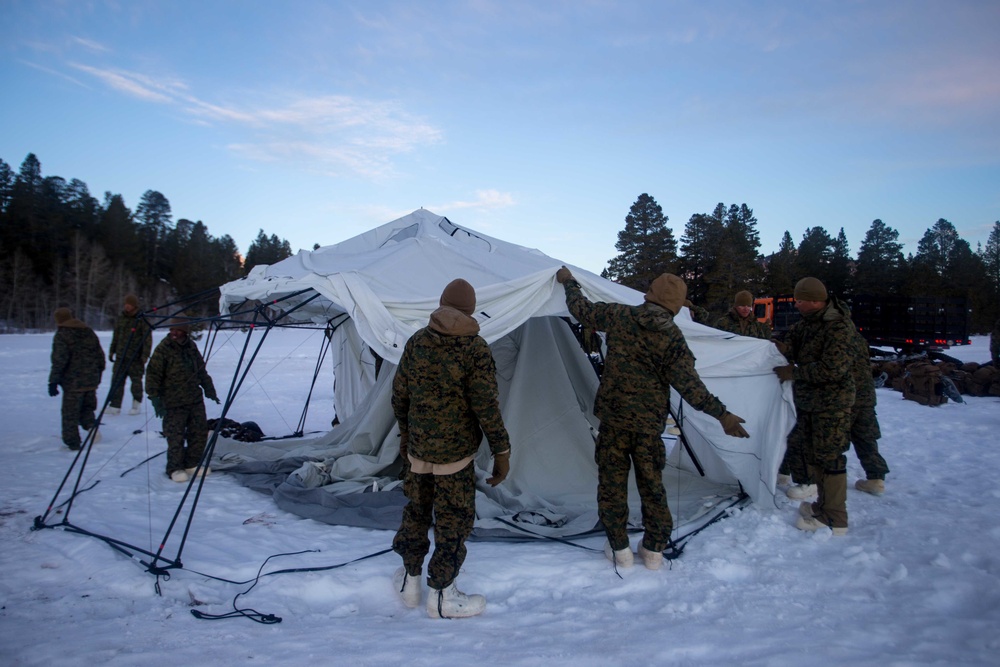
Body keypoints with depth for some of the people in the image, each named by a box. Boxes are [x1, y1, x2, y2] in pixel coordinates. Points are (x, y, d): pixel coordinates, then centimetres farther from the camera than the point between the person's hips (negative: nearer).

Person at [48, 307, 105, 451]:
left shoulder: (61, 335, -8)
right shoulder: (89, 332, 10)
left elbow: (59, 360, -15)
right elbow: (100, 354, 13)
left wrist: (53, 381, -12)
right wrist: (98, 372, 24)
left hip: (73, 382, -5)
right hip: (91, 380, 6)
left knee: (70, 412, 3)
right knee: (87, 407, 20)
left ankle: (73, 442, 4)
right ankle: (92, 426, -5)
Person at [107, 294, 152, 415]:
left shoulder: (142, 320, -5)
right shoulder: (121, 318, 12)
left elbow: (147, 339, -6)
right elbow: (115, 336, 21)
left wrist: (145, 356, -12)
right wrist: (112, 351, 19)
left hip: (136, 358, -5)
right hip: (121, 357, 5)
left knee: (136, 381, 3)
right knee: (117, 380, 1)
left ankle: (136, 404, 19)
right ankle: (115, 406, 4)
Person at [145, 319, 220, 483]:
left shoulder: (191, 346, 8)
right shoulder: (163, 349, -12)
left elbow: (201, 370, 20)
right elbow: (153, 375, -13)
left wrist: (209, 389, 18)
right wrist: (155, 398, -18)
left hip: (195, 400, 6)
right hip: (174, 403, -6)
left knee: (200, 431, 9)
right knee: (176, 437, -4)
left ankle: (192, 464, 23)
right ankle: (175, 469, 11)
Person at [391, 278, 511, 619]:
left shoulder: (416, 342, 0)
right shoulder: (475, 349, -15)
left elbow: (399, 394, 7)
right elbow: (486, 407, -16)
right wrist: (502, 451, -8)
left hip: (417, 449, 5)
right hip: (455, 453, -5)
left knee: (416, 510, 20)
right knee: (453, 520, 8)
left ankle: (409, 580, 34)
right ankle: (441, 596, 18)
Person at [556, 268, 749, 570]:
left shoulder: (619, 316, -5)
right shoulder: (673, 337, -8)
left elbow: (582, 310, 9)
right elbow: (689, 384, -14)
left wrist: (569, 282, 26)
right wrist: (721, 414, -10)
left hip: (613, 417, 0)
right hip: (649, 423, 0)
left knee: (612, 482, 12)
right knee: (652, 484, 15)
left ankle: (619, 549, 19)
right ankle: (654, 549, 24)